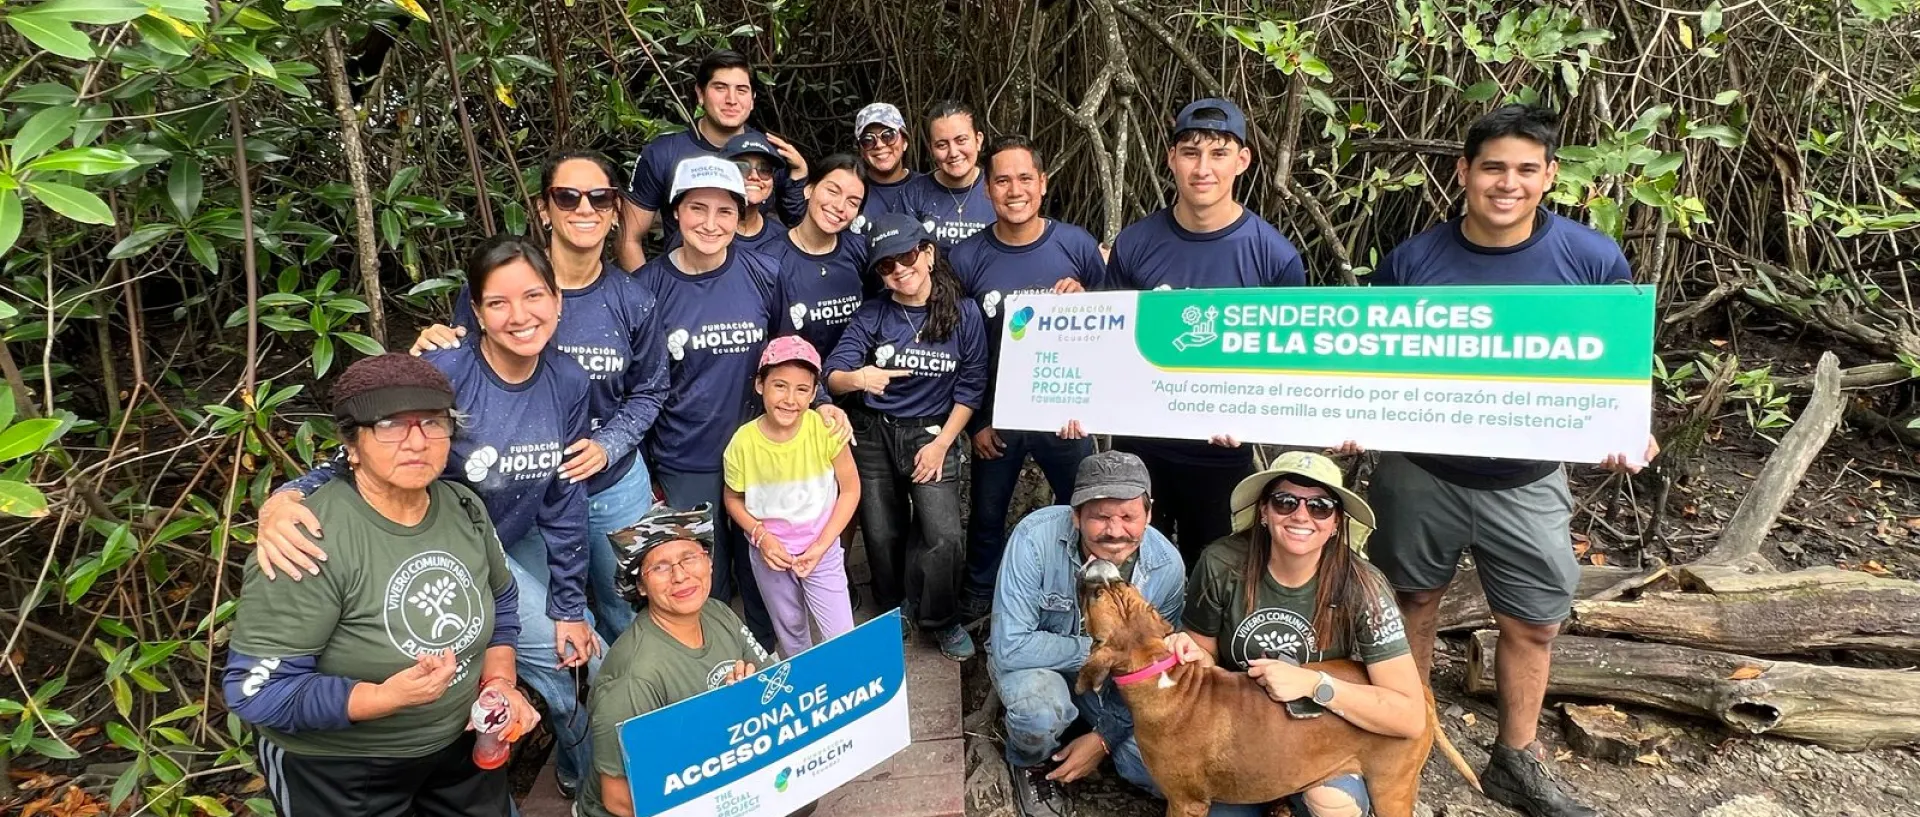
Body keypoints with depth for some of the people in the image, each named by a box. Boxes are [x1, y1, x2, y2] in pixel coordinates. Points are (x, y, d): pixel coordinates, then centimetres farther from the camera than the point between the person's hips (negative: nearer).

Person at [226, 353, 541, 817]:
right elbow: (257, 689, -25)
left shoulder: (464, 508, -8)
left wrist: (500, 682, -7)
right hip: (339, 772, -6)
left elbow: (501, 602, 8)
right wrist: (387, 697, -35)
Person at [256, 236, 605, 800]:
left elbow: (563, 500, -5)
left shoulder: (568, 383, -13)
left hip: (513, 547, 4)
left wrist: (568, 608, 0)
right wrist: (289, 497, -45)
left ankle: (590, 776, 38)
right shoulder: (441, 374, -27)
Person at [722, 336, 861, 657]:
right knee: (790, 633, 22)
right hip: (769, 554, 2)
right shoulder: (743, 443, -19)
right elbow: (733, 499, -1)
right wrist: (761, 536, -17)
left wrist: (820, 546, -13)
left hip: (821, 551, -1)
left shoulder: (826, 430, -22)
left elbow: (850, 489, -10)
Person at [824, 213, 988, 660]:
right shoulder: (871, 314, -3)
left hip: (932, 434, -1)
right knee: (883, 537, 9)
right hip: (874, 435, 2)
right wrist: (858, 378, -35)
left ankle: (939, 619, 13)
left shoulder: (963, 312, -6)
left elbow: (971, 386, -3)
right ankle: (893, 615, 36)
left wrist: (942, 443, -8)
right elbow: (832, 375, -11)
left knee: (945, 537, -14)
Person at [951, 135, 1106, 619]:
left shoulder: (1076, 244, -7)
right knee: (987, 516, 17)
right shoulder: (967, 257, -7)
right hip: (997, 413, 1)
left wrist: (1084, 299, -20)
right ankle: (978, 599, 41)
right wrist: (975, 422, -1)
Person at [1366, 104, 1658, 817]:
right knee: (1414, 599, 16)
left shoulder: (1593, 261, -10)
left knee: (1533, 625, 10)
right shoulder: (1412, 261, -9)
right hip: (1418, 470, 0)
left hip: (1527, 482, 0)